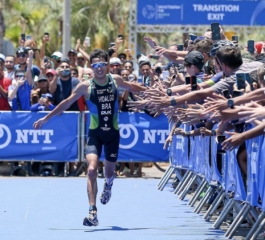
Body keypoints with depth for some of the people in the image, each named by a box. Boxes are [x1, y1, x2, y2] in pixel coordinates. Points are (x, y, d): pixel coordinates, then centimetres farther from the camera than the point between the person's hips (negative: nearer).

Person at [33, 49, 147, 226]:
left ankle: (108, 184, 56)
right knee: (92, 169, -20)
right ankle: (93, 213, -23)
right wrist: (46, 118, -1)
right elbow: (67, 103, -2)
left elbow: (131, 87, 17)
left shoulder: (116, 80, -5)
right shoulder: (86, 86, -11)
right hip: (95, 133, -2)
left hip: (112, 133, 2)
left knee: (109, 171, 15)